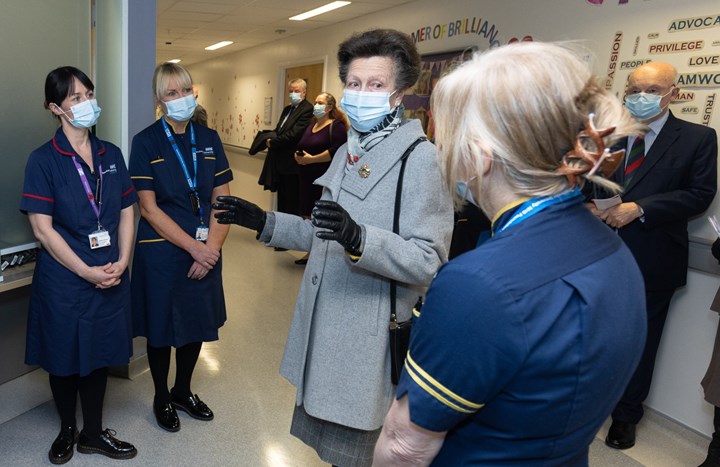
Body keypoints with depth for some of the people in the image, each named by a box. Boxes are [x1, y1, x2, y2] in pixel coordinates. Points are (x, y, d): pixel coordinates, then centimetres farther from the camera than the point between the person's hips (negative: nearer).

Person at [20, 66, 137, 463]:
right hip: (64, 280, -3)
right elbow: (42, 229, -12)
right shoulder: (43, 160, -8)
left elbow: (127, 212, 5)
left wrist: (121, 262, -7)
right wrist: (87, 272, -15)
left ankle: (93, 433, 34)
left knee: (99, 355, 15)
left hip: (110, 277, 4)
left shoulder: (111, 155, 4)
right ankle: (67, 429, 39)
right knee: (65, 358, 14)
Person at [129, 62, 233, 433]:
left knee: (198, 323, 15)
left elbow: (222, 199, 0)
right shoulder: (146, 142, -7)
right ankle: (161, 398, 35)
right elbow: (148, 208, -12)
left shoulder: (209, 139, 3)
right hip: (162, 251, -3)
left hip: (206, 251, 4)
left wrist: (211, 248, -12)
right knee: (162, 327, 11)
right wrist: (193, 247, -17)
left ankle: (183, 391, 38)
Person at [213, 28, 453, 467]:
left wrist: (358, 239, -35)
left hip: (368, 343, -7)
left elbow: (428, 261, -21)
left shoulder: (421, 158, -15)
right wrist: (265, 222, 11)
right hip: (323, 329, 8)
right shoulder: (348, 152, 11)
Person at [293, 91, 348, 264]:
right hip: (307, 178, 8)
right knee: (308, 215, 10)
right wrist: (298, 156, -1)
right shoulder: (311, 125, 17)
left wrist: (311, 159, -19)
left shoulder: (337, 126, -7)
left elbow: (337, 151, -21)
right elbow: (301, 146, 22)